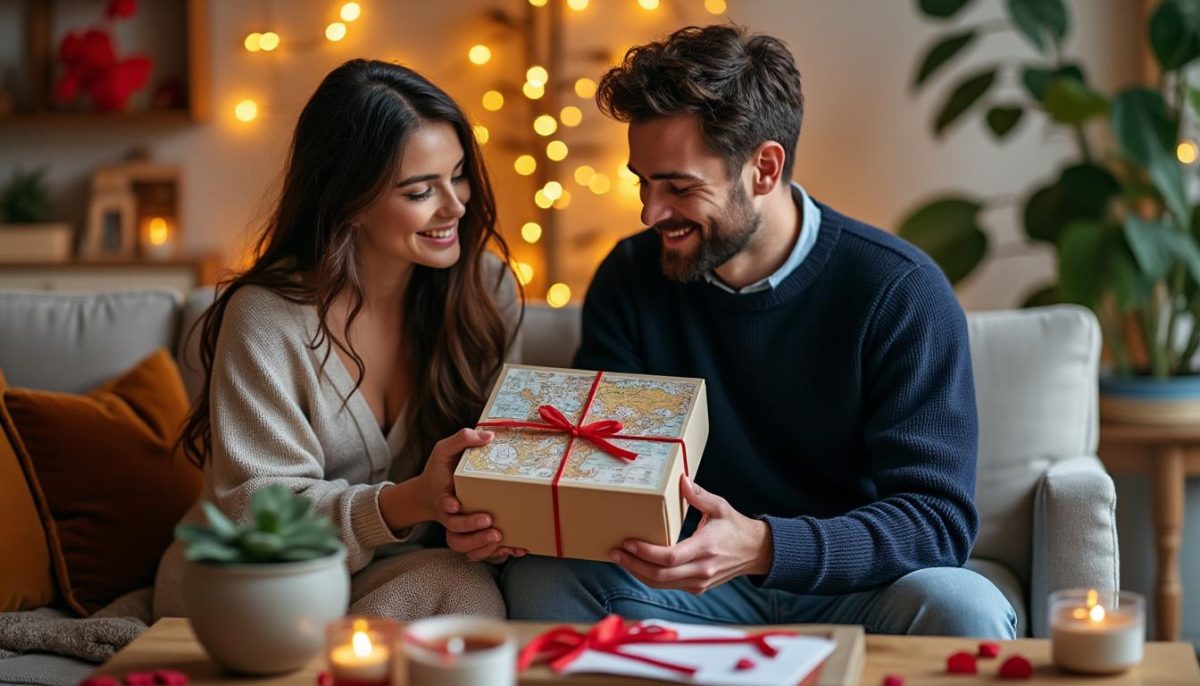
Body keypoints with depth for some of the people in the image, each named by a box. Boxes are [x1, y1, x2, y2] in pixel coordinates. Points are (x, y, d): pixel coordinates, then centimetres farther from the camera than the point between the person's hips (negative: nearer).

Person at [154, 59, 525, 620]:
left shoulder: (487, 289, -3)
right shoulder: (268, 320, -17)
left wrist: (480, 519, -23)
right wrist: (412, 501, -34)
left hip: (398, 572, 5)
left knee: (471, 585, -31)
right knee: (456, 589, -32)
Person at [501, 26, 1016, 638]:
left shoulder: (902, 293, -14)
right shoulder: (630, 277, 0)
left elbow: (939, 517, -21)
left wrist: (763, 547, -37)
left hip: (849, 581, -3)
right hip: (689, 581, 3)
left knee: (965, 609, -35)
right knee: (538, 579, -25)